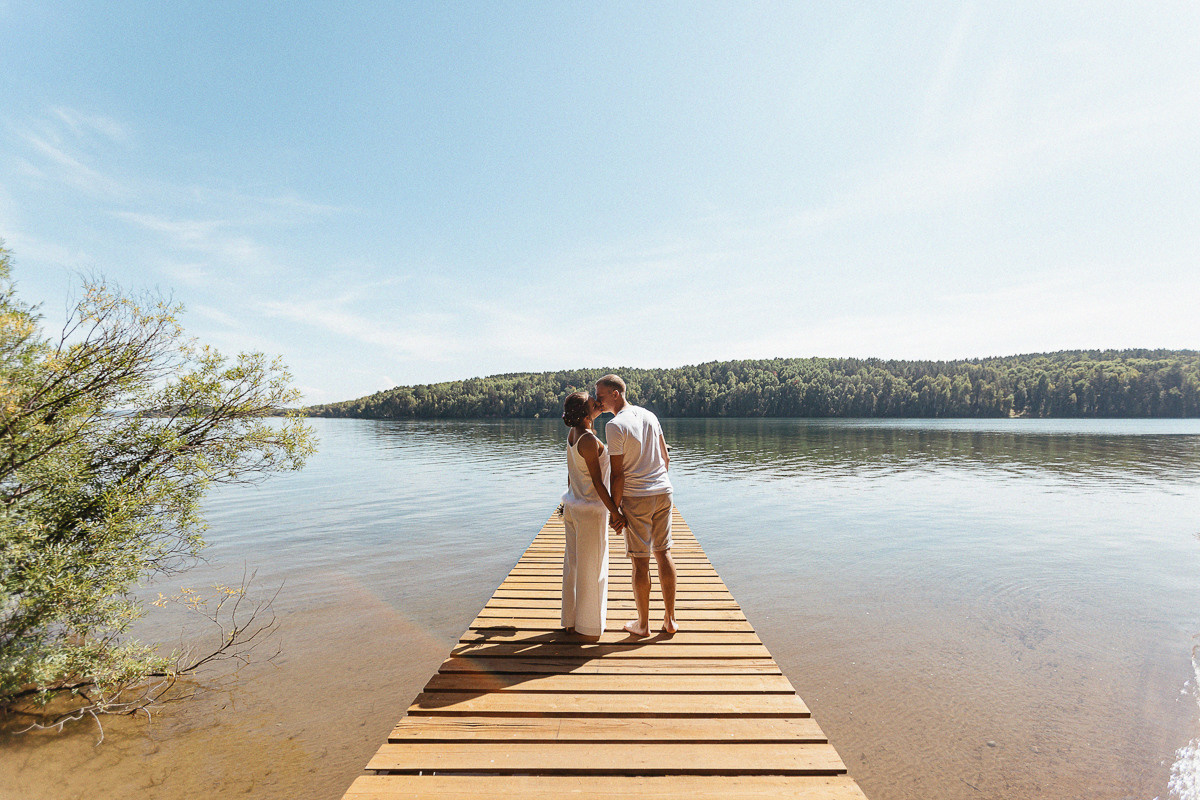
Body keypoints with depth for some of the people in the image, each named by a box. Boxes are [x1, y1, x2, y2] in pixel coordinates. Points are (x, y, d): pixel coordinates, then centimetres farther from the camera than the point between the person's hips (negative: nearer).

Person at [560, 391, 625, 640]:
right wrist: (615, 512, -15)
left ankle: (571, 621, 29)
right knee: (591, 569, 5)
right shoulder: (589, 440, -22)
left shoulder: (572, 435, 4)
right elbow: (597, 482, -20)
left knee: (573, 564, 16)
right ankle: (589, 628, 18)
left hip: (572, 506, 8)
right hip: (591, 510, -8)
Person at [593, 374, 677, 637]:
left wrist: (614, 509, -7)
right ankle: (670, 620, 21)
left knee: (640, 561, 4)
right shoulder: (649, 415, 8)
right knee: (663, 553, 13)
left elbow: (618, 473, -14)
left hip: (636, 497, -6)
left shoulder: (615, 425, -14)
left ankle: (643, 624, 16)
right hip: (663, 492, 6)